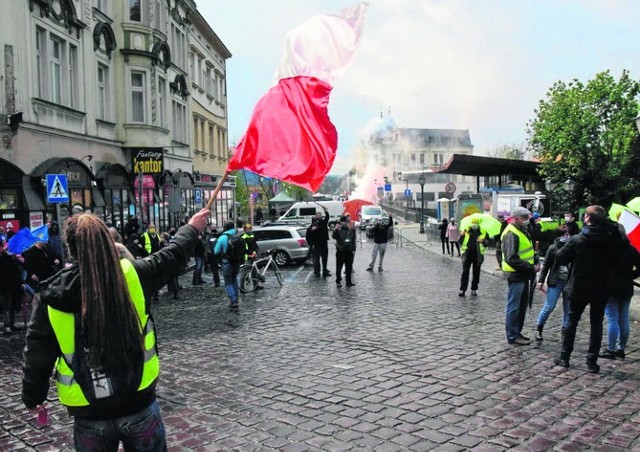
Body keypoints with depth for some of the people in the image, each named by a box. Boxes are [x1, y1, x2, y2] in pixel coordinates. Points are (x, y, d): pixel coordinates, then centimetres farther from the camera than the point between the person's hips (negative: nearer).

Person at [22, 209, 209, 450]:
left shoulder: (52, 296, -9)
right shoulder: (132, 275, -11)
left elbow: (37, 355, 0)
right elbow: (172, 256, 7)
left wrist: (33, 397, 16)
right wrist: (191, 229, 25)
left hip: (89, 414, 1)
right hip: (139, 403, 0)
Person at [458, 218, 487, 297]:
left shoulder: (483, 232, 3)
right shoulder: (466, 230, 4)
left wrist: (483, 241, -15)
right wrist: (461, 235, -18)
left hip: (478, 254, 1)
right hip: (467, 253, -1)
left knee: (476, 273, 8)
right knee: (465, 272, -4)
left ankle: (474, 290, 18)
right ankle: (462, 289, -2)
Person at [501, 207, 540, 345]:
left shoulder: (521, 230, 14)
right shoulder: (511, 234, -19)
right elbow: (512, 259, -26)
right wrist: (531, 268, -22)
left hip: (523, 274, 10)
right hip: (515, 275, -10)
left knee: (522, 305, 18)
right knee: (513, 307, -1)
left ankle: (517, 332, 30)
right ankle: (512, 336, 8)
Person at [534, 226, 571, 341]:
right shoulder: (553, 248, -3)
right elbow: (546, 265, 2)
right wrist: (541, 280, -1)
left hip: (570, 282, 3)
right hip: (555, 282, -2)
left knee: (568, 310, 9)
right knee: (549, 307, -3)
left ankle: (565, 331, 23)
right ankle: (538, 329, 12)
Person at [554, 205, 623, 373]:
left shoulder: (577, 240, -14)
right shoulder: (611, 240, -6)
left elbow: (560, 258, -7)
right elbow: (614, 260, 5)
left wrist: (566, 247, 11)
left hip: (579, 288, -2)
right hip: (602, 289, 2)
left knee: (572, 322, 12)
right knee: (596, 324, 9)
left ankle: (564, 357, 18)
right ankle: (592, 362, 10)